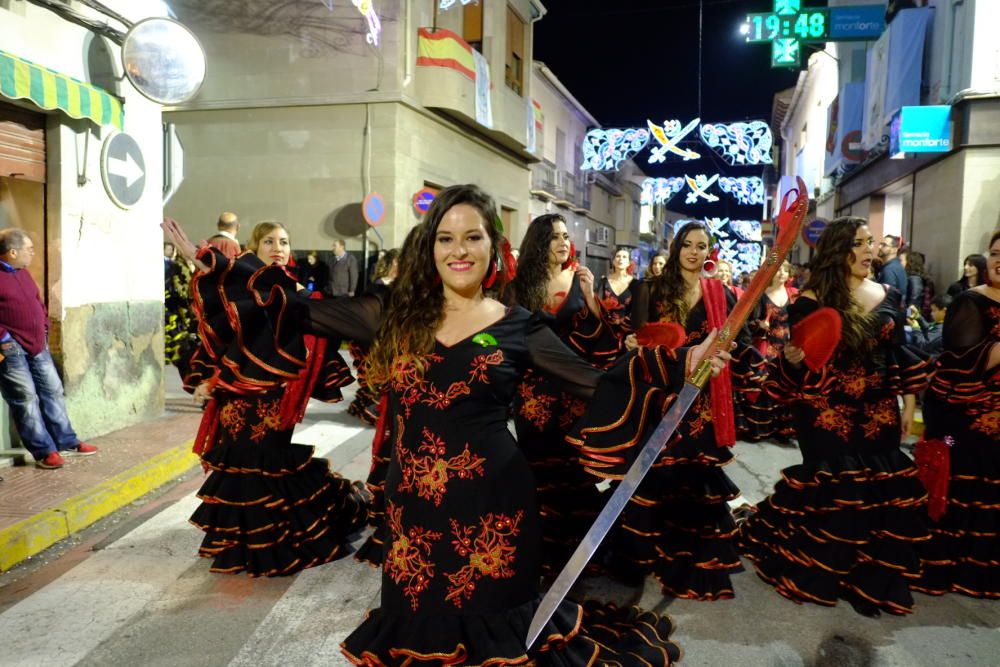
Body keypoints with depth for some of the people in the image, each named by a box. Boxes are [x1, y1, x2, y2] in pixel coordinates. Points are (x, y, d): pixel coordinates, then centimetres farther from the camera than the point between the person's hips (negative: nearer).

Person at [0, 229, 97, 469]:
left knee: (53, 391, 11)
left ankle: (66, 442, 20)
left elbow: (38, 303, 23)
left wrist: (44, 329, 13)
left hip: (37, 345, 8)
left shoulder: (23, 273, 15)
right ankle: (44, 451, 3)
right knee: (25, 399, -3)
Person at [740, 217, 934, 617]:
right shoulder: (810, 302, -10)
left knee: (880, 490, 9)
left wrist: (908, 406, 11)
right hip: (827, 415, -5)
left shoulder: (888, 296, 5)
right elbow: (797, 363, -8)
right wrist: (793, 359, -32)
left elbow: (901, 355, 13)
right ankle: (823, 570, 24)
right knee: (829, 490, 1)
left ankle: (873, 577, 27)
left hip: (879, 414, 5)